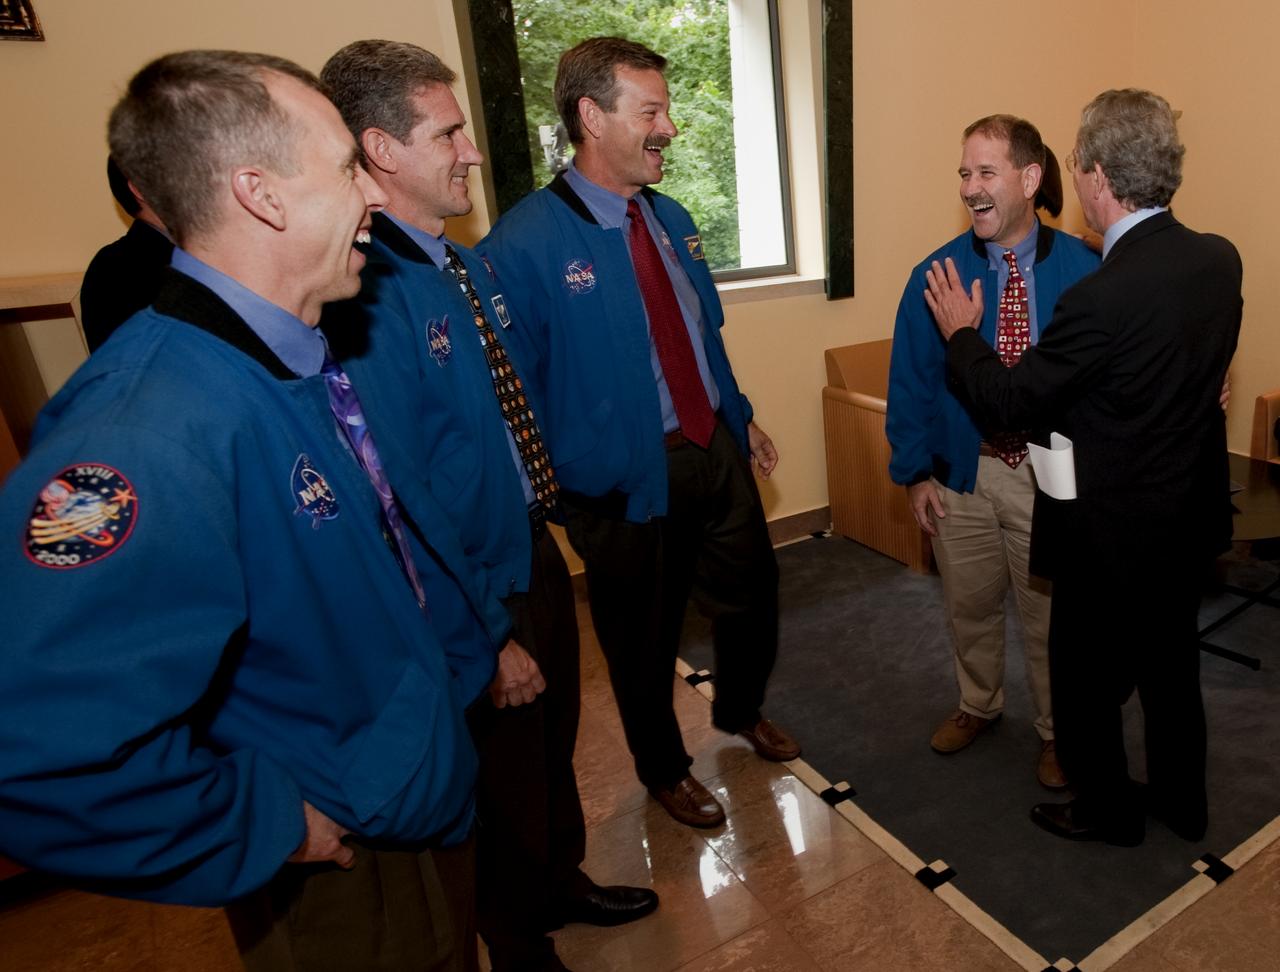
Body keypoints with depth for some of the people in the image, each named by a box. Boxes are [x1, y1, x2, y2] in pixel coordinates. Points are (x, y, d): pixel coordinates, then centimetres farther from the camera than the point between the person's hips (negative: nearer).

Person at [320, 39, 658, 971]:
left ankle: (561, 880, 56)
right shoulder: (364, 292, -24)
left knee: (554, 737, 27)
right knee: (506, 770, 16)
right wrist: (484, 639, -20)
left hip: (538, 552, 8)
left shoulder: (469, 265, 5)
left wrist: (549, 499, 10)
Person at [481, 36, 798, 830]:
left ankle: (742, 710, 54)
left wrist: (741, 416, 15)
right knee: (645, 637, 14)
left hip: (718, 449, 7)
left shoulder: (673, 220, 7)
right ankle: (664, 769, 44)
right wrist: (555, 493, -14)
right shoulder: (525, 244, -17)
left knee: (753, 596, 22)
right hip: (630, 475, -7)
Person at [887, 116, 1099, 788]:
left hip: (1052, 475, -1)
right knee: (970, 606, 18)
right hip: (962, 473, 2)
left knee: (1051, 614, 14)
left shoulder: (1083, 271, -7)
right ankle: (978, 704, 46)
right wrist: (915, 472, -3)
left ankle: (1056, 730, 40)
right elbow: (910, 380, -1)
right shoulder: (936, 275, -5)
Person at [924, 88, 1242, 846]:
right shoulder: (1221, 259, -4)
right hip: (1192, 514, 8)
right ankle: (1183, 801, 46)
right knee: (1172, 665, 25)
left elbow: (1007, 400, -20)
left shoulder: (1103, 296, -30)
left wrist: (962, 332, -6)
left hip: (1114, 528, -8)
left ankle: (1108, 811, 37)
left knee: (1089, 680, 15)